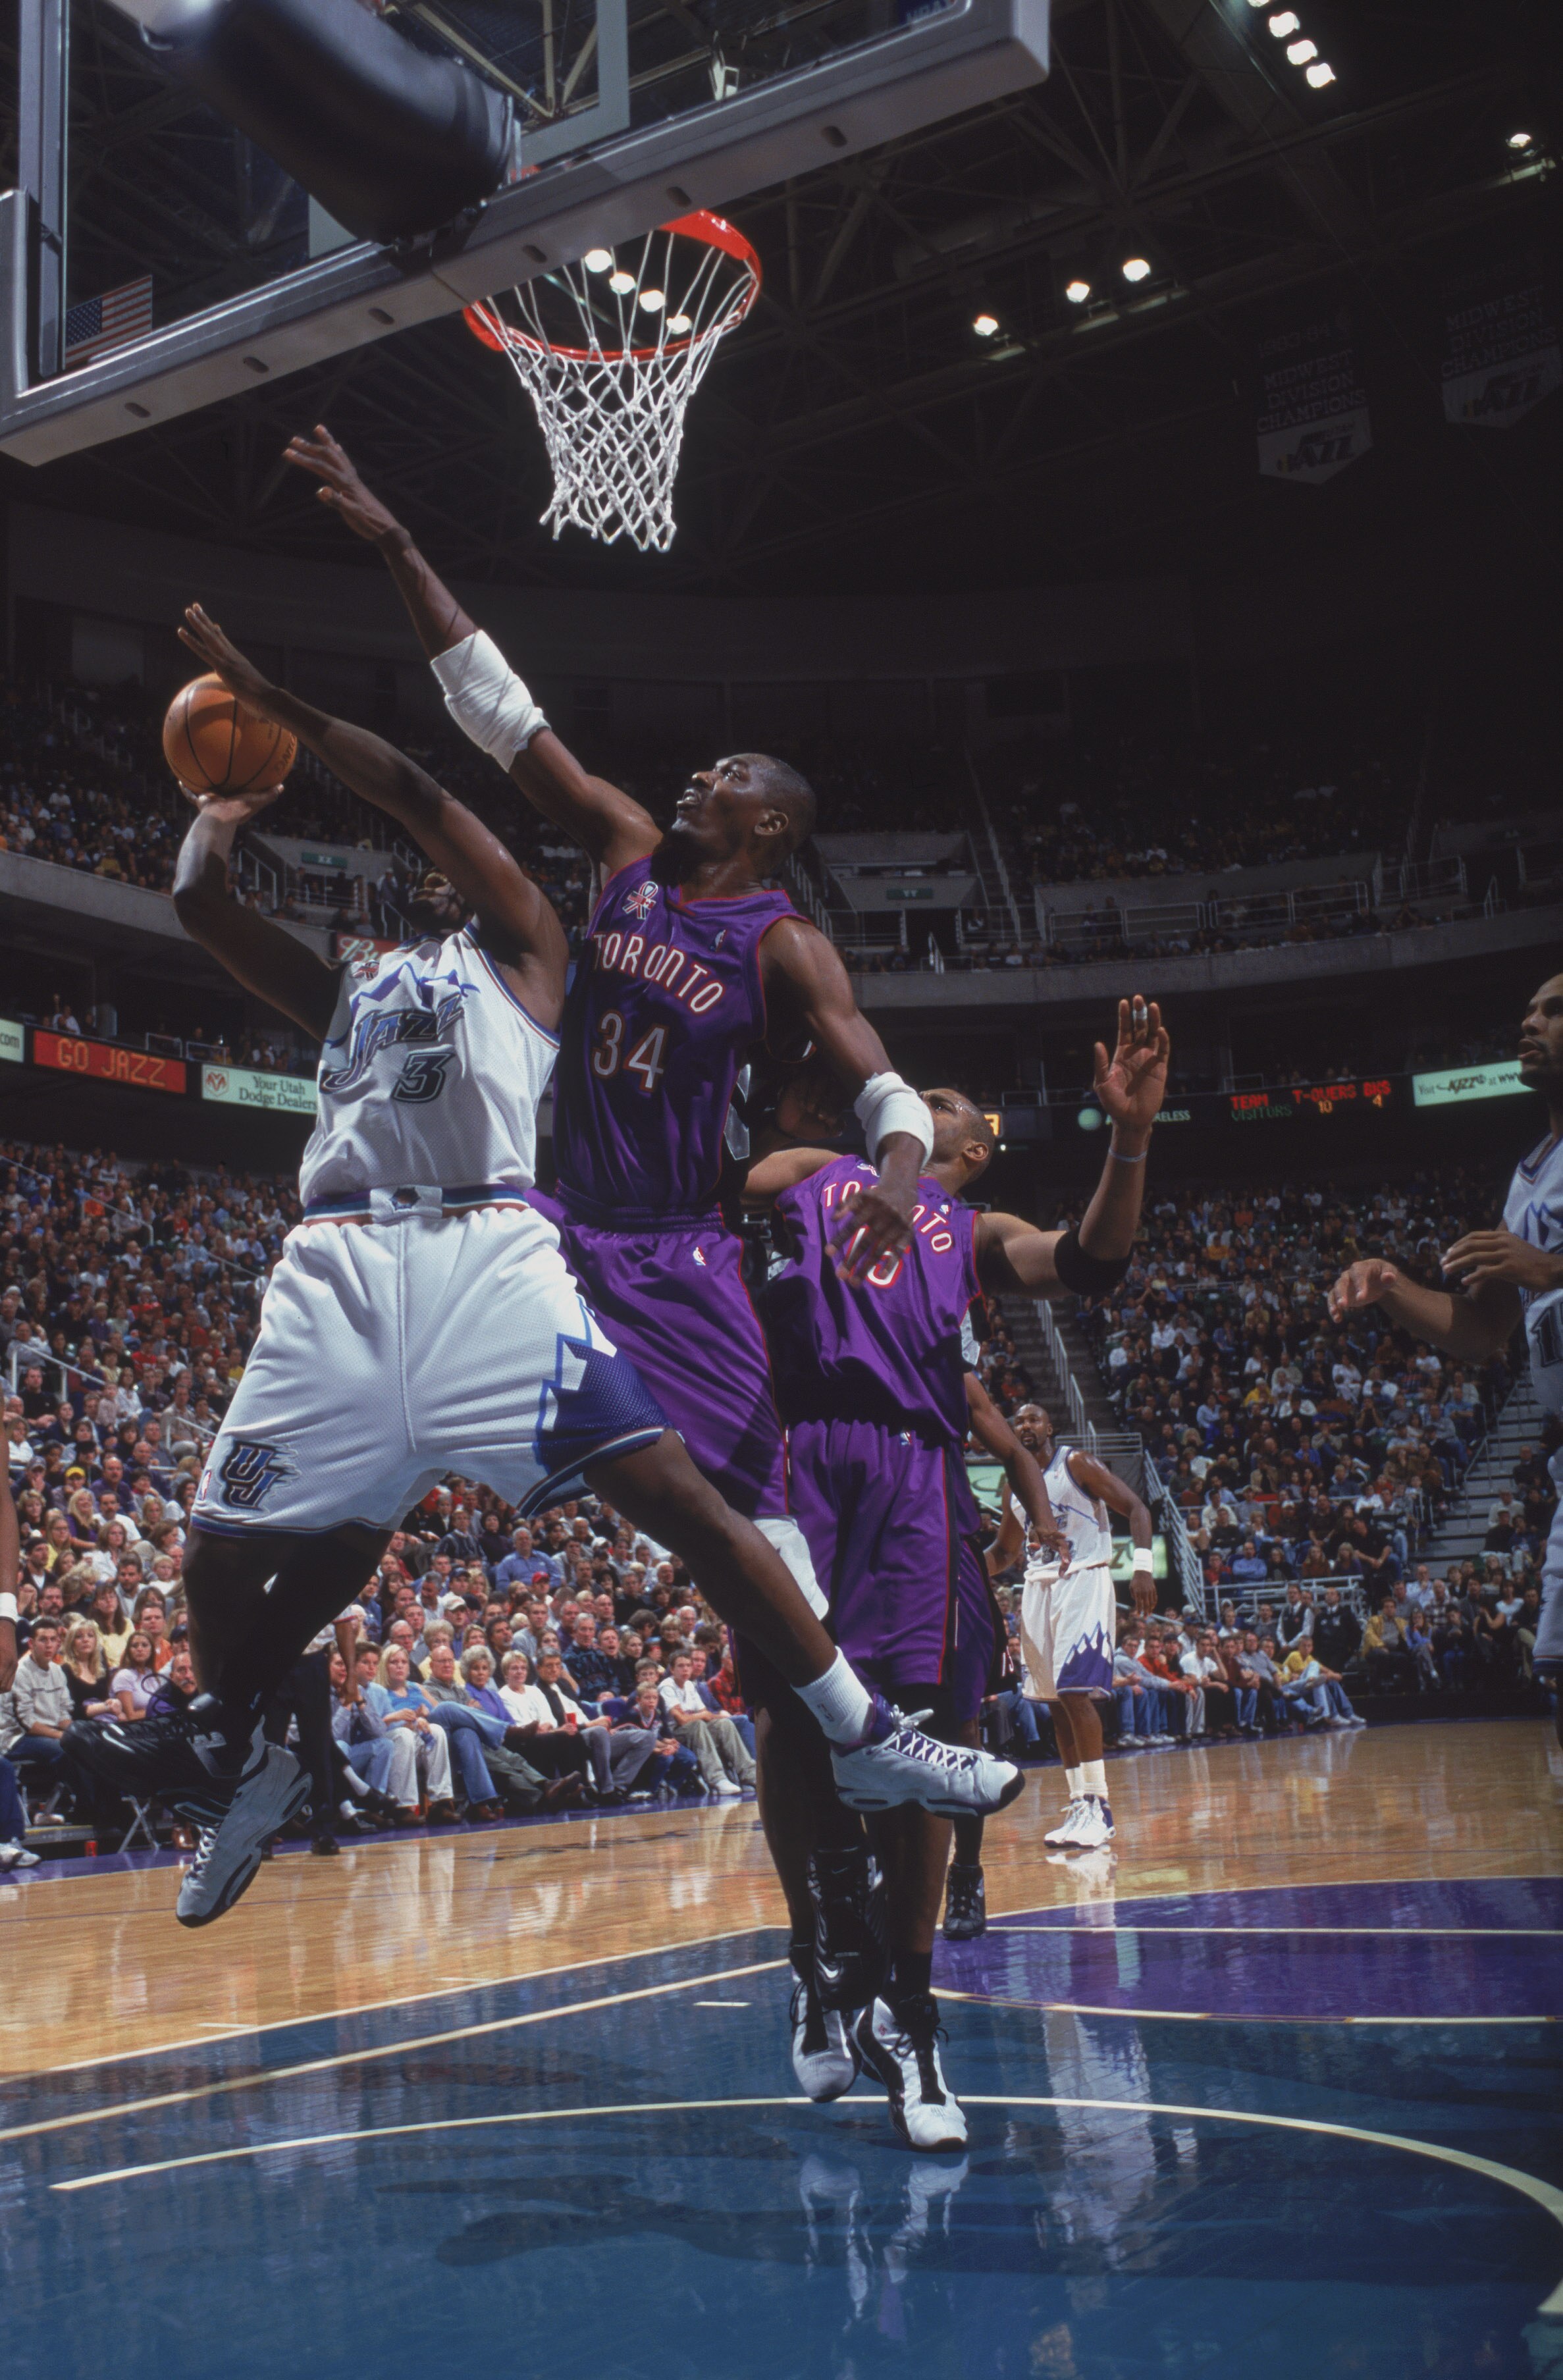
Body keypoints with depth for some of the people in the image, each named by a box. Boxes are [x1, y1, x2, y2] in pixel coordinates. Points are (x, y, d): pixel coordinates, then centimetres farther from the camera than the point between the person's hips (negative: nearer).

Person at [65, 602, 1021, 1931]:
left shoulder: (523, 950, 19)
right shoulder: (351, 986, 32)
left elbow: (417, 795, 12)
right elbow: (198, 898, 28)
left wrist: (277, 705, 19)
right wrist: (227, 801, 44)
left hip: (489, 1251, -4)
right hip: (338, 1265, 5)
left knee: (668, 1486, -15)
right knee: (225, 1547, 3)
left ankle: (865, 1738, -9)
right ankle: (238, 1761, 32)